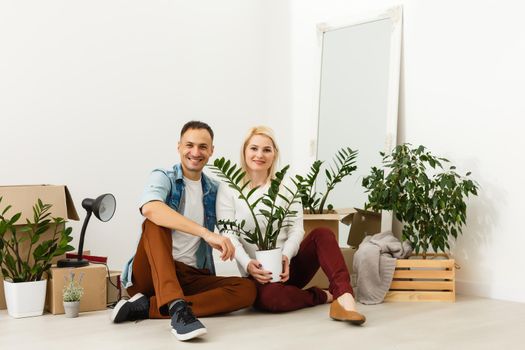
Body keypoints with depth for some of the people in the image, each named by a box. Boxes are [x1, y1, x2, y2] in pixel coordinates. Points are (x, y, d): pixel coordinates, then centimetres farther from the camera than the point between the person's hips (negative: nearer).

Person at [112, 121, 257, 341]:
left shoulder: (214, 190, 13)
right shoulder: (163, 178, -3)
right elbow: (150, 209, -27)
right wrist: (205, 233, -37)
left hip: (192, 277, 4)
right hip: (152, 274, -4)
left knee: (247, 289, -20)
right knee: (156, 222, -28)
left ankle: (146, 307, -26)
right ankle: (177, 307, -45)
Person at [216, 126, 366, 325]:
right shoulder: (229, 189, 0)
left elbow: (296, 229, -1)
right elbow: (229, 235, -8)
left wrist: (286, 257, -21)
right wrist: (247, 264, -26)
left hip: (288, 265, 3)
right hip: (258, 273, -3)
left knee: (322, 234, -24)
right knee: (269, 296, -38)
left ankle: (344, 297, -41)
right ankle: (324, 296, -14)